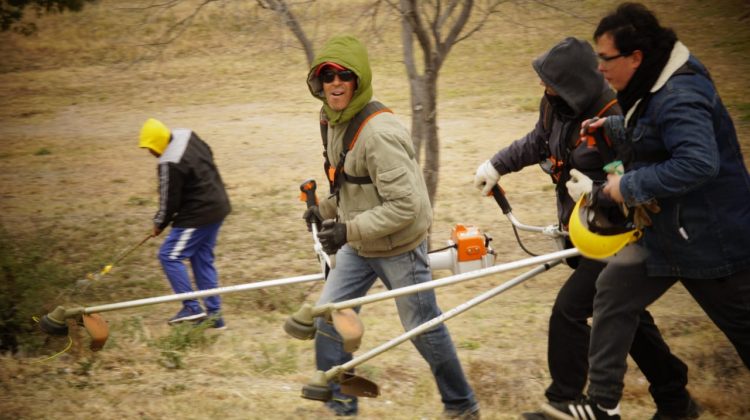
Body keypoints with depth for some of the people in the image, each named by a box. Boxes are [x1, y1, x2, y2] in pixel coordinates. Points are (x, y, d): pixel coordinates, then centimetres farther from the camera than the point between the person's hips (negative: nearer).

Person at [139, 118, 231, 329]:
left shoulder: (169, 165, -24)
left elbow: (169, 201, -16)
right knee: (203, 259, 15)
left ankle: (192, 307, -2)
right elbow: (209, 156, 19)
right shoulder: (187, 136, 2)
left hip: (198, 216, -10)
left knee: (169, 256, -1)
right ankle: (214, 313, 16)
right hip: (218, 206, 10)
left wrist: (159, 224, 2)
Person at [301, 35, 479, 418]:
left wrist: (350, 230, -29)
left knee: (424, 329, 7)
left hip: (399, 247, -8)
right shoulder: (333, 121, -1)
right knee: (328, 317, 5)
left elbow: (404, 206, -30)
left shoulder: (378, 132, -28)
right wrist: (325, 209, 2)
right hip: (359, 246, 8)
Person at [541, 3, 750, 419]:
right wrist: (612, 127, 6)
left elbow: (699, 163, -38)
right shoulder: (651, 88, 5)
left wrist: (630, 186, -30)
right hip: (665, 229, 10)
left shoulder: (679, 97, -27)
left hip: (709, 238, -10)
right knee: (612, 293, 9)